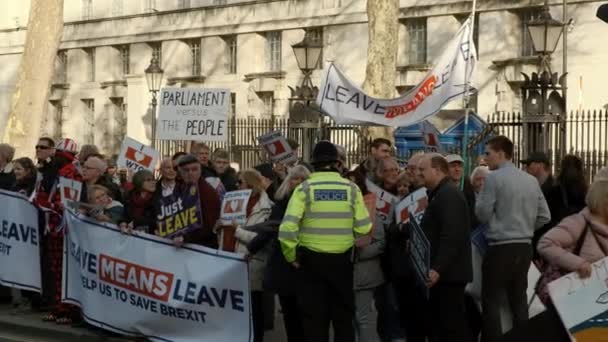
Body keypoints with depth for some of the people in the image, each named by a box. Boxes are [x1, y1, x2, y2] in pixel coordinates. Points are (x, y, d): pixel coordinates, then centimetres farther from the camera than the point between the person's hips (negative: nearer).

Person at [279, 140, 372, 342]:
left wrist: (291, 256, -1)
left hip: (312, 260, -1)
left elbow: (288, 227, -14)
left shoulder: (305, 188, -6)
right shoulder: (351, 188, -1)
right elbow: (363, 228, -3)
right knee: (343, 317, 13)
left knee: (314, 318, 6)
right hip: (342, 260, 1)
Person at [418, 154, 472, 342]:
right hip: (443, 272, 11)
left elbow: (451, 237, -24)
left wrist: (437, 269, -28)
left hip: (447, 273, -11)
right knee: (439, 325, 12)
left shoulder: (448, 195, -15)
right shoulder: (441, 193, 19)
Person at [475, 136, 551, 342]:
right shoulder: (531, 180, 8)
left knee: (491, 302, -1)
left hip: (501, 247, -6)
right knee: (519, 299, 12)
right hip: (525, 247, 6)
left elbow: (482, 214, -9)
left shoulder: (494, 178, -11)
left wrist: (480, 197, 8)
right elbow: (544, 216, 10)